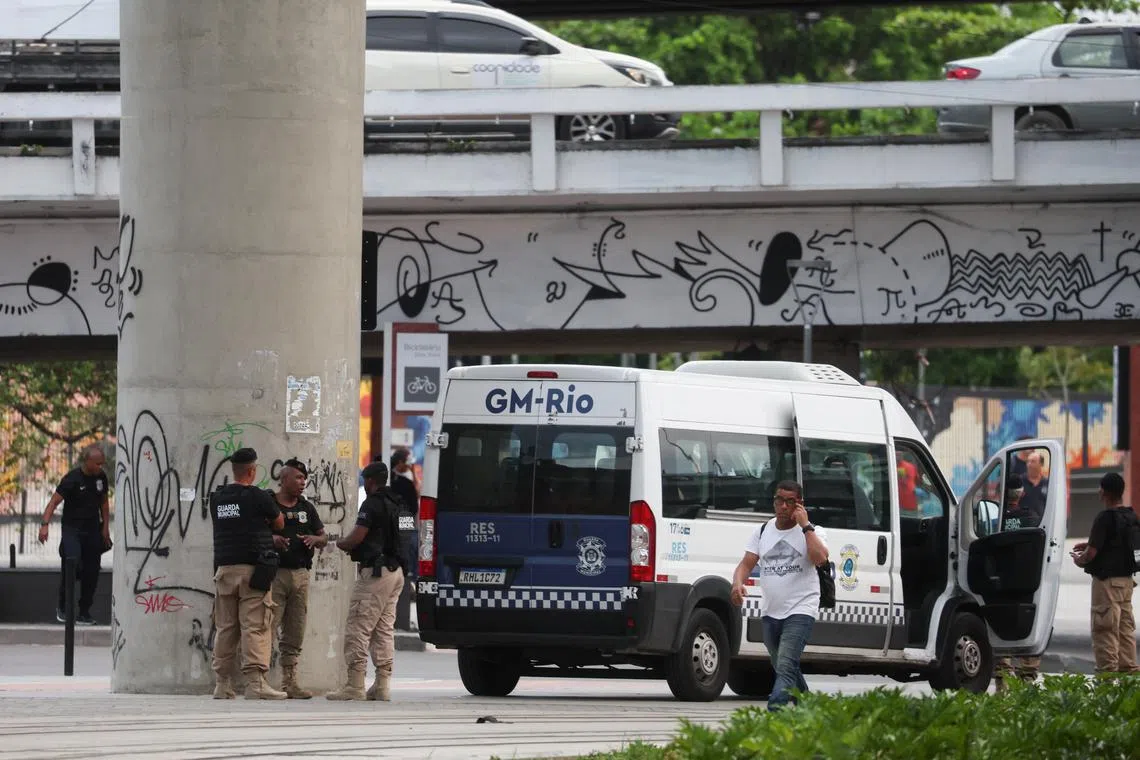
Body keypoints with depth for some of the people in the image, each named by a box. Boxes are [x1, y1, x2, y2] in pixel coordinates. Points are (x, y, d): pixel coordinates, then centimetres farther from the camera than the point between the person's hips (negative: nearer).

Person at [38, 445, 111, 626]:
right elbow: (54, 502, -14)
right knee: (72, 564, -24)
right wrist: (45, 525, -25)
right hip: (72, 528, -6)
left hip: (93, 530, 6)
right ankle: (62, 607, -9)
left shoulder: (101, 477, 5)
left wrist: (105, 528, 17)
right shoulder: (72, 479, -13)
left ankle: (84, 613, 13)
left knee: (91, 573, 3)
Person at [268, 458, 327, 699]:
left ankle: (289, 683, 11)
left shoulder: (307, 508, 17)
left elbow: (324, 538, 20)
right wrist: (271, 539, -21)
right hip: (273, 571, -6)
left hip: (300, 573, 6)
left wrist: (315, 539, -3)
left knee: (295, 634, 6)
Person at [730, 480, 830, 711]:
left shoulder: (812, 532, 1)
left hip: (800, 611, -6)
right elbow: (746, 563, 7)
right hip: (771, 612, 6)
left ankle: (774, 712, -34)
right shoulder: (763, 532, 13)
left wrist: (805, 526, -15)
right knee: (784, 668, 15)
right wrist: (737, 583, -15)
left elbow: (820, 558, -19)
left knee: (786, 666, -21)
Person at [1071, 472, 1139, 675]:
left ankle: (1108, 670, -6)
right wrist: (1089, 545, 26)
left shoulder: (1105, 518, -18)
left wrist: (1080, 560, 0)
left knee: (1104, 628, -4)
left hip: (1106, 580, -8)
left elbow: (1092, 552, -21)